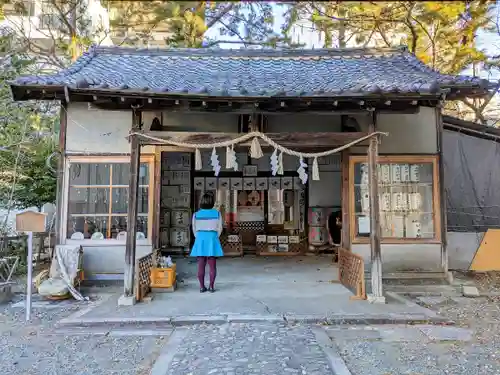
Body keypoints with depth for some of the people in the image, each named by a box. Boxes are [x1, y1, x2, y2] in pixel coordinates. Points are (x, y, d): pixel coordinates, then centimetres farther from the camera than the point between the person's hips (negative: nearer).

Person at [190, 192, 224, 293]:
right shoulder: (217, 213, -4)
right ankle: (211, 286, 9)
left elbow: (194, 229, 4)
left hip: (200, 240, 1)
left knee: (201, 265, 6)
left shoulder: (196, 214, -3)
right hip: (212, 240, -1)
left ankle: (202, 287, 10)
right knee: (212, 265, 7)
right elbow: (219, 228, 1)